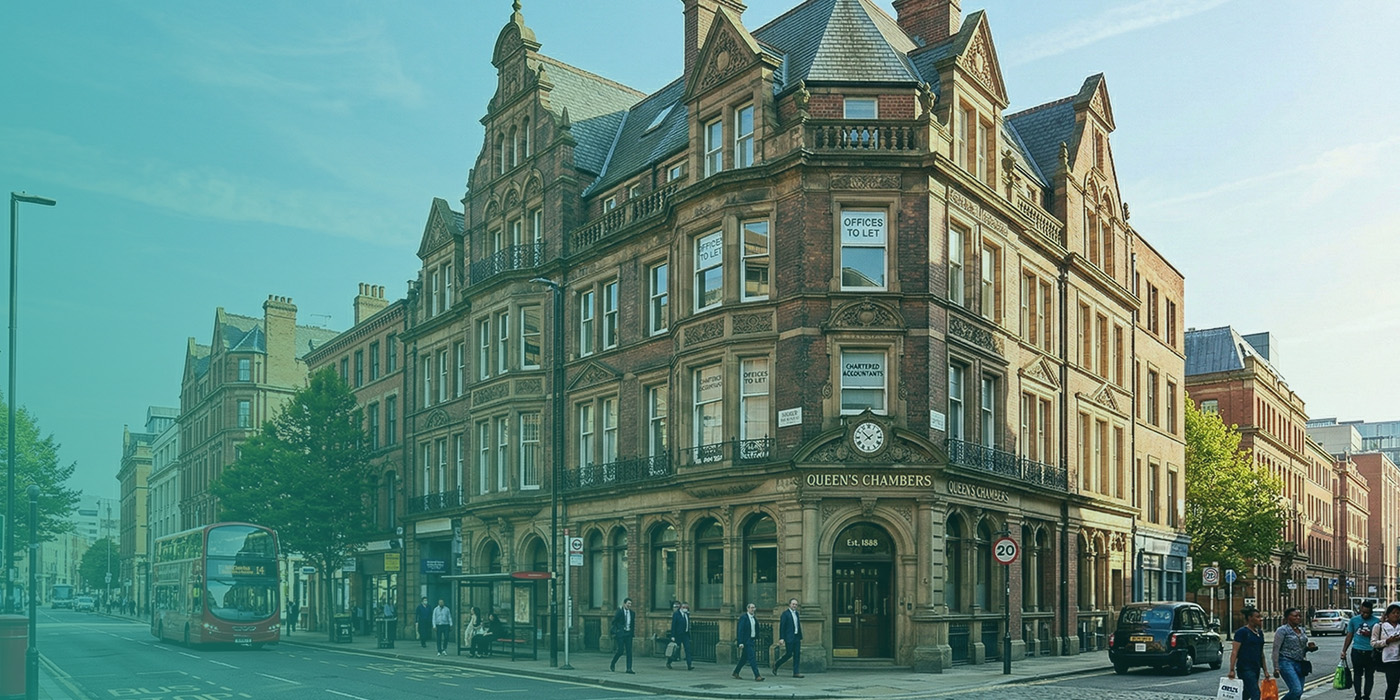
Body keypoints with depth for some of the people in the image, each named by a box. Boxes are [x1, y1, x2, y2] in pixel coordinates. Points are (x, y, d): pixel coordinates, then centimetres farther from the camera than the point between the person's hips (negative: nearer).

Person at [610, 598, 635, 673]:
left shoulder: (632, 613, 9)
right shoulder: (620, 612, -7)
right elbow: (614, 622, -3)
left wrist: (632, 632, 11)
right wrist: (616, 631, -5)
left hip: (629, 634, 5)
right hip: (621, 634, -5)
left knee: (629, 651, -1)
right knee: (620, 651, -7)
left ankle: (629, 668, 1)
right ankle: (612, 665, 15)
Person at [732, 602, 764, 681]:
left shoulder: (753, 617, 12)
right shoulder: (743, 617, -12)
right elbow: (740, 630, -15)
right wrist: (740, 642, -19)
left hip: (752, 640, 8)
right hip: (746, 641, -8)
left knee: (744, 658, 14)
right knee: (752, 657, -11)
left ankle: (736, 673, 26)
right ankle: (757, 676, -12)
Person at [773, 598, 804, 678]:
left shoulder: (796, 613, 15)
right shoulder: (785, 613, -7)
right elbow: (781, 626, -11)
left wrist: (800, 637, 16)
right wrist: (781, 638, -17)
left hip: (797, 638, 7)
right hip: (789, 638, -7)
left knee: (797, 655, 3)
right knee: (789, 654, -4)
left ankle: (796, 673, 5)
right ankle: (776, 664, 17)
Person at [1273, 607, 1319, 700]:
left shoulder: (1302, 630, 14)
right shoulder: (1282, 630, -6)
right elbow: (1276, 650, -8)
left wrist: (1309, 647, 1)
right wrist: (1276, 668, -14)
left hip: (1300, 663, 7)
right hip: (1287, 662, -7)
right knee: (1296, 690, -20)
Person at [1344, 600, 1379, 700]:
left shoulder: (1376, 621, 0)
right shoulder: (1354, 620, 6)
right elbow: (1349, 636, 10)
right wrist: (1344, 651, 7)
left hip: (1370, 652, -1)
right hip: (1357, 651, 1)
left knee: (1369, 675, 5)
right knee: (1357, 674, 5)